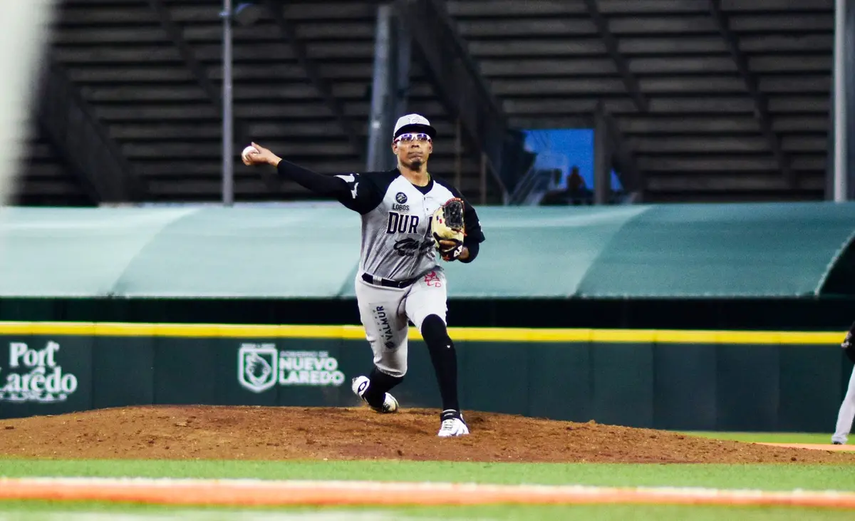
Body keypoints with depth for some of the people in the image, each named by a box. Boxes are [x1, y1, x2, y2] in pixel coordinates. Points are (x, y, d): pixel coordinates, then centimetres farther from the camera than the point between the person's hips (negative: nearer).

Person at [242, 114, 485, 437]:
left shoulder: (448, 197, -2)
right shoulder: (379, 186, -15)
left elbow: (472, 246, 4)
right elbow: (329, 186, -27)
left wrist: (457, 251, -22)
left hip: (423, 281, 1)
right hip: (377, 289, -1)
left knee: (435, 329, -30)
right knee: (392, 368, 7)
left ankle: (451, 415, -26)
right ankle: (371, 391, 46)